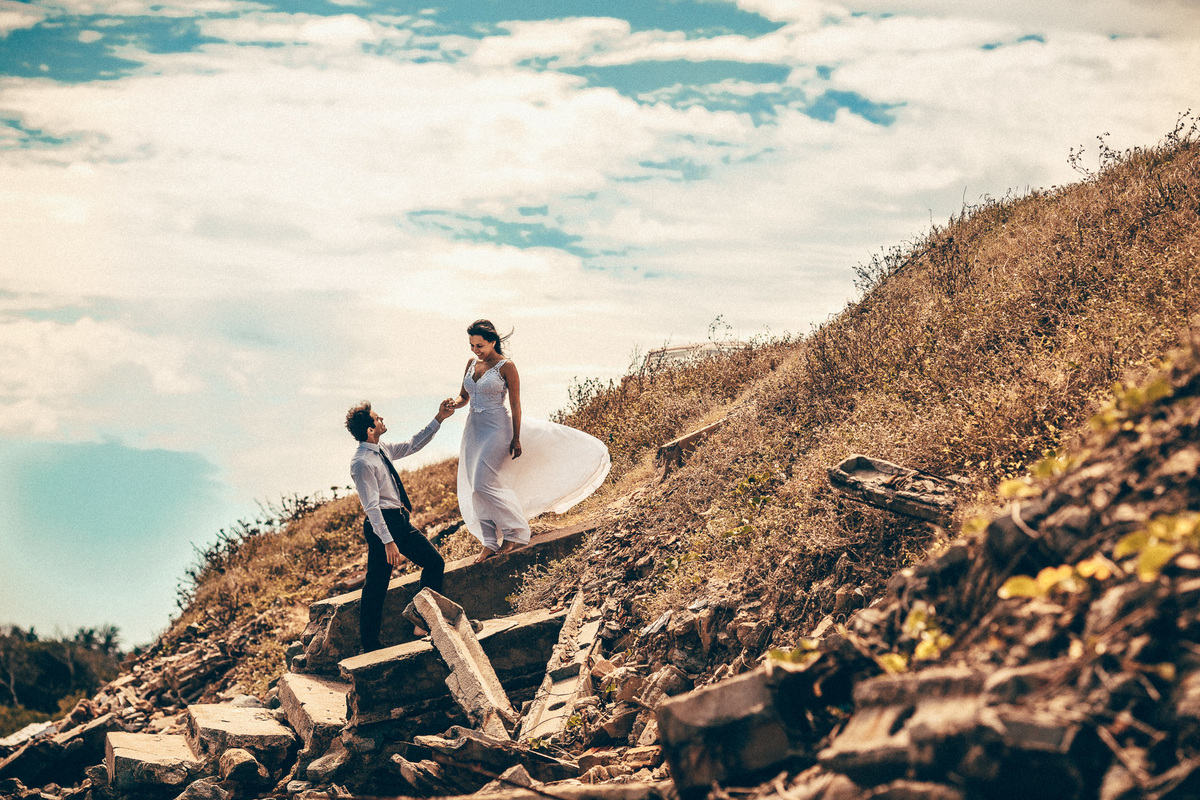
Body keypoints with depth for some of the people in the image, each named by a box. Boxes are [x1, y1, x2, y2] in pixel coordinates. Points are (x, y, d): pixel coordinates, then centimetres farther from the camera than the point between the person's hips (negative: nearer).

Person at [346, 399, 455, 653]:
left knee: (435, 562, 10)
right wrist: (387, 541, -25)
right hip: (382, 524, -9)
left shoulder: (382, 450, 9)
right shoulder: (362, 463, -18)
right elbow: (372, 507, -22)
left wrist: (438, 420, 23)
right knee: (376, 587, -5)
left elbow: (412, 445, 25)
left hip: (400, 520, 9)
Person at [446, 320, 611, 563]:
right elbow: (464, 398, 15)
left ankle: (515, 533, 1)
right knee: (478, 487, 4)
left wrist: (516, 439, -13)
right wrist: (453, 403, -9)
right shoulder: (472, 363, 9)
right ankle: (490, 542, 10)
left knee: (484, 483, -13)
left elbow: (515, 404, -10)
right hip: (474, 430, 7)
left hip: (496, 429, -7)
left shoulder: (506, 366, -10)